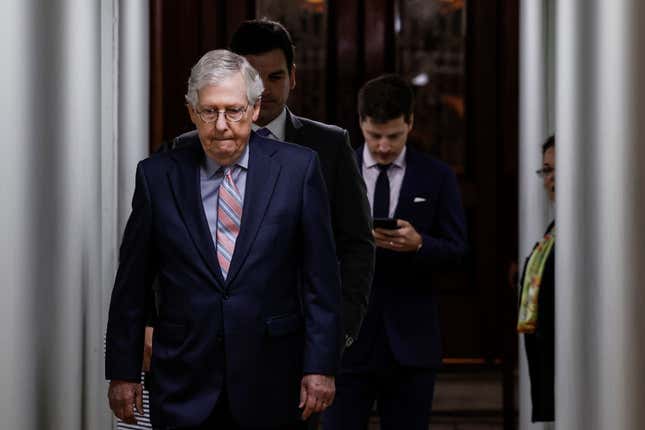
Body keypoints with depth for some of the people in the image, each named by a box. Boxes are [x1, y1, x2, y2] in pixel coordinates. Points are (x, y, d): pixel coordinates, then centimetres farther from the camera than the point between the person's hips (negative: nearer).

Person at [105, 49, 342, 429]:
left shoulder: (298, 168, -1)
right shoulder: (157, 176, 2)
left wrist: (321, 366, -5)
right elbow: (132, 284, 6)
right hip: (184, 385, 1)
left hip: (271, 384, 0)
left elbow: (321, 277, 0)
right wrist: (123, 371, 5)